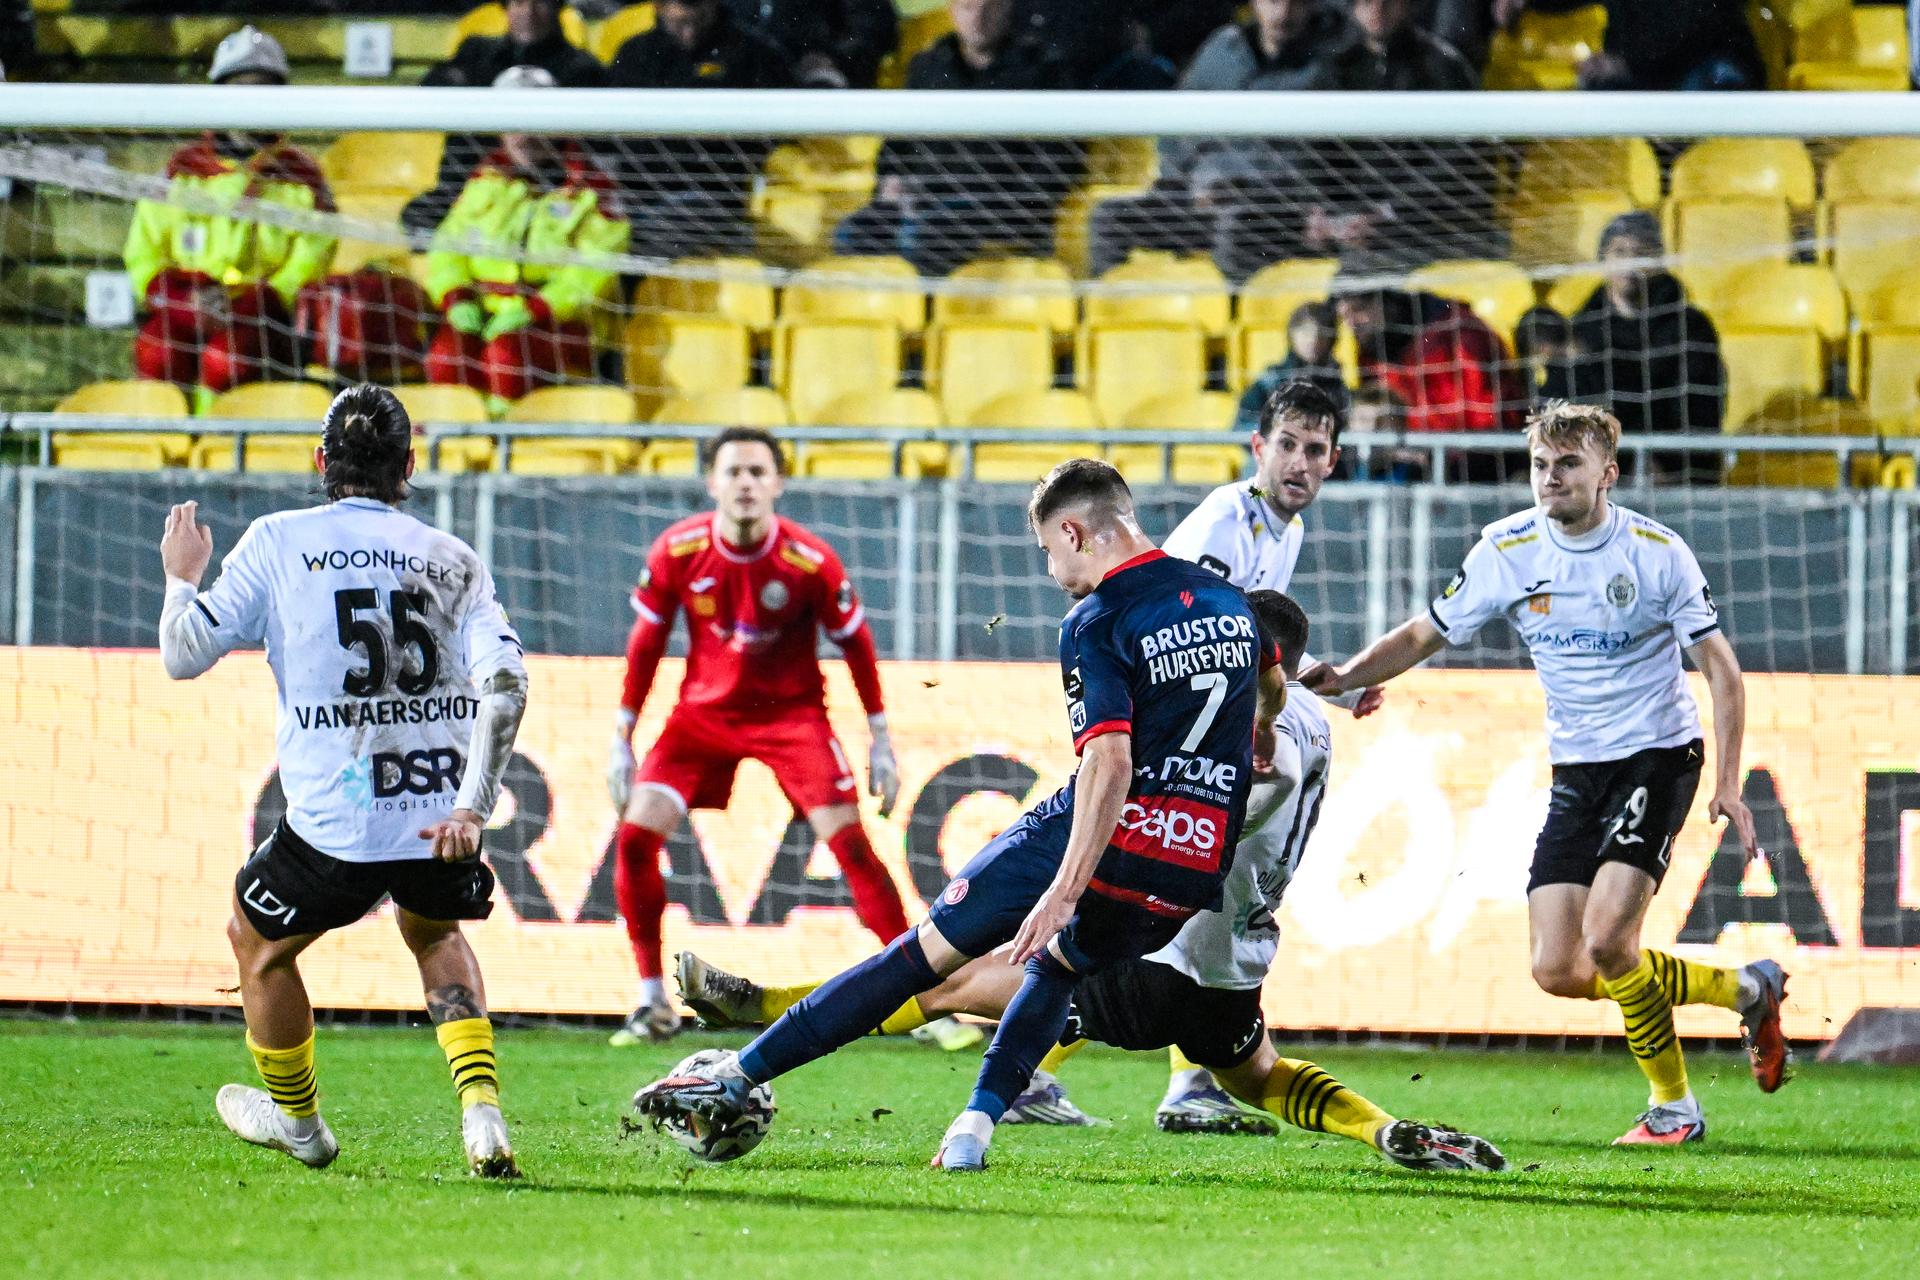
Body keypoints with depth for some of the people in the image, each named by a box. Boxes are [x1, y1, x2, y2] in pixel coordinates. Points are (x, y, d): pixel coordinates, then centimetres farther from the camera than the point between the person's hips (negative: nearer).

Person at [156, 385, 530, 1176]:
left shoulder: (278, 541, 1)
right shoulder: (455, 560, 7)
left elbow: (183, 656, 2)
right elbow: (504, 682, -6)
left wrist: (181, 578, 21)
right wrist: (472, 806, -6)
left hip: (334, 824, -3)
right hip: (441, 811, 3)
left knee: (258, 940, 26)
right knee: (435, 933, 33)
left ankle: (298, 1121, 41)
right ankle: (482, 1112, 13)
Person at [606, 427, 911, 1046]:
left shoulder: (811, 561, -18)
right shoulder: (676, 552, -13)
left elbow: (856, 644, -3)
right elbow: (645, 643, 1)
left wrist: (881, 743, 0)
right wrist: (621, 741, 2)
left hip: (791, 711, -2)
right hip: (704, 711, 2)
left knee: (849, 840, -14)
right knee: (635, 836, -11)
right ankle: (653, 1004, 2)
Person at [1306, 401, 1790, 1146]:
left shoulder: (1657, 552, -10)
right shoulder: (1508, 552, -2)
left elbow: (1720, 669, -4)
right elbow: (1427, 634, 7)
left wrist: (1728, 783, -13)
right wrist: (1347, 676, -10)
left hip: (1657, 755, -5)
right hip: (1576, 770, 5)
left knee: (1606, 941, -22)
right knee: (1557, 971, -5)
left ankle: (1673, 1108, 1)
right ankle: (1745, 991, 16)